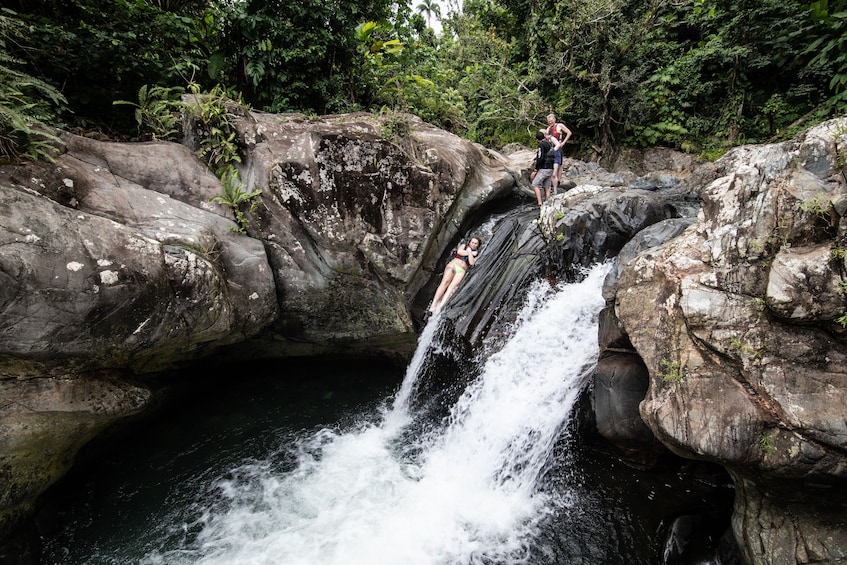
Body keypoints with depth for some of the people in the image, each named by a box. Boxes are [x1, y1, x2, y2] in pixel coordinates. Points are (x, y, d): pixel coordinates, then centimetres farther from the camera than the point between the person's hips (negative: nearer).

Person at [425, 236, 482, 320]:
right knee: (445, 282, -27)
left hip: (462, 270, 0)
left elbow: (472, 263, 1)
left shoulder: (475, 254, 20)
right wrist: (471, 253, 6)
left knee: (452, 286, -26)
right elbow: (459, 252, -1)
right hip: (453, 264, 0)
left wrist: (469, 252, 0)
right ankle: (432, 306, -38)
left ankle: (440, 308, -43)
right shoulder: (463, 246, 22)